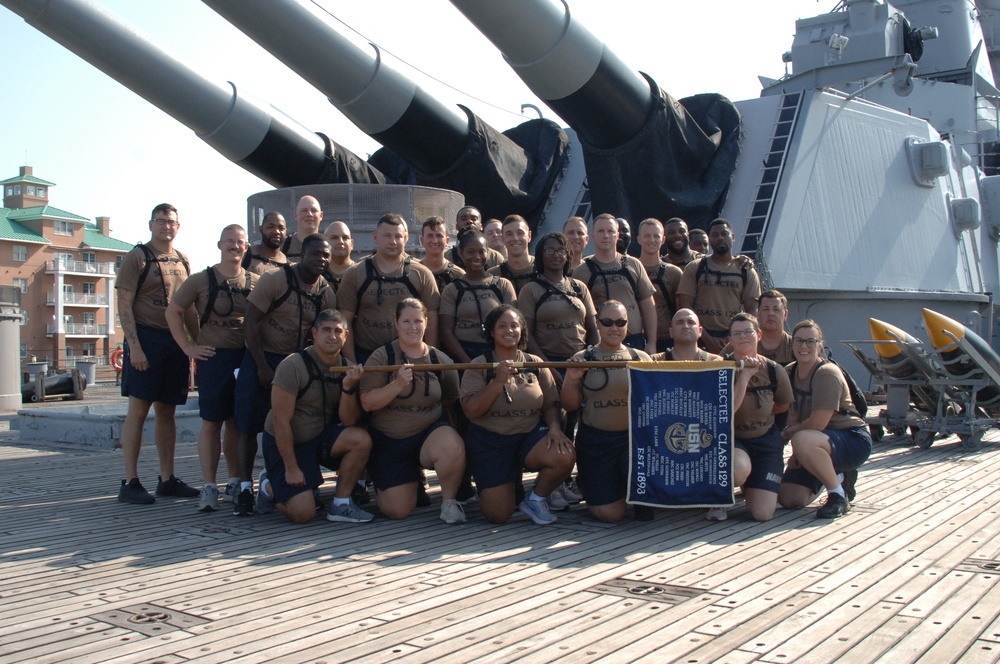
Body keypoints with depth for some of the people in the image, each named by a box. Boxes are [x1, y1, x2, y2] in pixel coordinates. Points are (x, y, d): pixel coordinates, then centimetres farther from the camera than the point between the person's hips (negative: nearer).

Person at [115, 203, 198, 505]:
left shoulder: (182, 261, 16)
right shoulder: (137, 257, -2)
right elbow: (124, 306, -8)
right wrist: (134, 346, -16)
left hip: (176, 342, 6)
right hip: (146, 336, -6)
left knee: (167, 412, 9)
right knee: (138, 410, -5)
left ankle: (167, 479, 14)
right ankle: (130, 482, -1)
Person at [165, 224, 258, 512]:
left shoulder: (256, 282, 7)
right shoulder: (200, 280, 0)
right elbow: (173, 311, 4)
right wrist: (188, 347, -2)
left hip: (246, 359, 3)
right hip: (213, 358, -2)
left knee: (237, 424, 10)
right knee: (211, 423, -1)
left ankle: (235, 483, 21)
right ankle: (209, 487, 3)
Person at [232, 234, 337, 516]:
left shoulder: (327, 293, 2)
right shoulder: (274, 280, -12)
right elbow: (250, 324, -13)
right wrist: (263, 367, -14)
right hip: (261, 358, -4)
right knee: (249, 426, -3)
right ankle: (245, 489, 4)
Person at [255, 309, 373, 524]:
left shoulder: (347, 369, -3)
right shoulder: (293, 366, -19)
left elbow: (349, 421, -8)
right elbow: (281, 420, -18)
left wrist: (348, 387, -25)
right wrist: (291, 468, -17)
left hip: (320, 437, 5)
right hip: (285, 443, -5)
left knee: (362, 440, -25)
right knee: (303, 514, -15)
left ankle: (340, 505, -9)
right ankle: (269, 486, 17)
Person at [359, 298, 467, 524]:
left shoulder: (440, 360, -2)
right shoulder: (381, 357, -7)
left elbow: (450, 401, 14)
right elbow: (367, 403, -16)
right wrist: (398, 385, -27)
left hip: (429, 433, 0)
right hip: (388, 442, 0)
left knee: (453, 447, -35)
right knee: (398, 510, -4)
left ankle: (449, 501, -8)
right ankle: (412, 479, 31)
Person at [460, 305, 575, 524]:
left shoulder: (535, 363, 5)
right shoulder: (479, 366, -3)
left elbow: (550, 404, 6)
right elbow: (471, 411, -12)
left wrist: (554, 426, -16)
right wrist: (498, 381, -21)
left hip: (530, 434, 2)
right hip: (489, 442, -2)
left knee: (565, 456, -31)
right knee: (498, 515, -10)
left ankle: (536, 500, 1)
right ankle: (510, 479, 27)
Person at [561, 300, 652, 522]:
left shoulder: (641, 358, 7)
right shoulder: (582, 360, 3)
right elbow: (570, 406, 3)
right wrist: (572, 380, -14)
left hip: (633, 436, 1)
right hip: (595, 440, -1)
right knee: (610, 513, -4)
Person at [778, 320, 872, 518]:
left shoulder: (827, 374, -20)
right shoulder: (789, 372, 3)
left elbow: (817, 423, -24)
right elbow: (793, 417, 3)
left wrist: (787, 433, -9)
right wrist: (796, 454, -10)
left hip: (853, 440, -8)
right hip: (816, 444, 8)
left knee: (803, 440, -38)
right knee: (788, 499, -2)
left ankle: (839, 495, -15)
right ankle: (837, 476, 24)